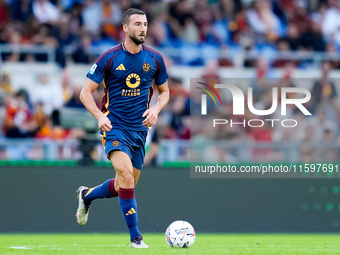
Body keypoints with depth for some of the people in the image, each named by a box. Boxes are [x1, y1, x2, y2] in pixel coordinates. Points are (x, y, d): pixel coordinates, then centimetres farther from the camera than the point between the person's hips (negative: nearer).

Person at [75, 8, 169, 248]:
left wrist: (156, 109, -6)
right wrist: (99, 115, -20)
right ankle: (135, 236, -19)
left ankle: (87, 195, 40)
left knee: (125, 186, 10)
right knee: (126, 174, -25)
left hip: (140, 129, 5)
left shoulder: (155, 59, 3)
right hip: (114, 126, -5)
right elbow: (86, 92, -3)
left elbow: (165, 91, 16)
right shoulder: (109, 58, -7)